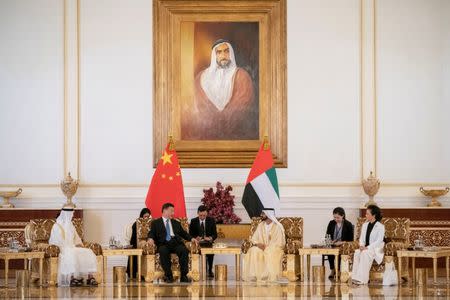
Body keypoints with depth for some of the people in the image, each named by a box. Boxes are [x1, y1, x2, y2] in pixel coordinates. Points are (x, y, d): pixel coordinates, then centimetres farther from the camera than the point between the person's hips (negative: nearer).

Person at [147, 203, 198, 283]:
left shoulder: (176, 223, 30)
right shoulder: (156, 223, 20)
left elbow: (183, 233, 24)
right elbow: (151, 233, 8)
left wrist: (191, 238, 5)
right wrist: (151, 239, -15)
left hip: (176, 243, 3)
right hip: (163, 244, -3)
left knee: (184, 250, -31)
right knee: (163, 251, -38)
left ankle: (184, 276, -29)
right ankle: (168, 276, -31)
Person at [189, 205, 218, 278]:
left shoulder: (211, 220, 6)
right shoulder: (193, 221, 5)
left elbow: (215, 234, 4)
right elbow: (191, 235, 3)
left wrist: (210, 238, -19)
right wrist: (196, 238, -19)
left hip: (208, 243, 0)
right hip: (197, 243, 0)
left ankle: (210, 270, -20)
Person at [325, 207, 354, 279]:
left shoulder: (348, 225, -1)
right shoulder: (331, 223, 10)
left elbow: (350, 239, -2)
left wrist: (342, 242, -18)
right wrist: (330, 241, -7)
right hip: (332, 245, 2)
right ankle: (332, 270, -20)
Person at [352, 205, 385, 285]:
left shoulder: (380, 226, -7)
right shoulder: (365, 225, 14)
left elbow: (379, 241, -15)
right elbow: (362, 238, 13)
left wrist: (367, 248, -24)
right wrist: (361, 245, -10)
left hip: (376, 249, -6)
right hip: (365, 248, 6)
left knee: (365, 253, -36)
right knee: (357, 252, -28)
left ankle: (362, 279, -37)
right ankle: (355, 277, -31)